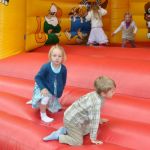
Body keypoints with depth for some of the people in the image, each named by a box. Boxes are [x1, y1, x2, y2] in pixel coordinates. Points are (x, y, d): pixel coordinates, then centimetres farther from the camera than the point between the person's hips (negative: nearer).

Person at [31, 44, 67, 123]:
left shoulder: (63, 69, -19)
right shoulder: (46, 67, -30)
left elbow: (63, 82, -3)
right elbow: (37, 78, -22)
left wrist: (59, 93, -1)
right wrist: (43, 88, -34)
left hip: (54, 91, 4)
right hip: (43, 89, -4)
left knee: (54, 110, 15)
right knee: (46, 97, -37)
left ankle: (42, 104, 44)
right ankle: (43, 115, -12)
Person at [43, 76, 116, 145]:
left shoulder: (95, 94, -2)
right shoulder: (97, 102, -30)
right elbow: (94, 121, -24)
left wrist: (99, 120, 35)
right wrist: (93, 138, -15)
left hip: (72, 116, 10)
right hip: (72, 120, -10)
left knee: (87, 130, 24)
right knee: (78, 142, -9)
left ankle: (65, 130, 20)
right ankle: (57, 136, -2)